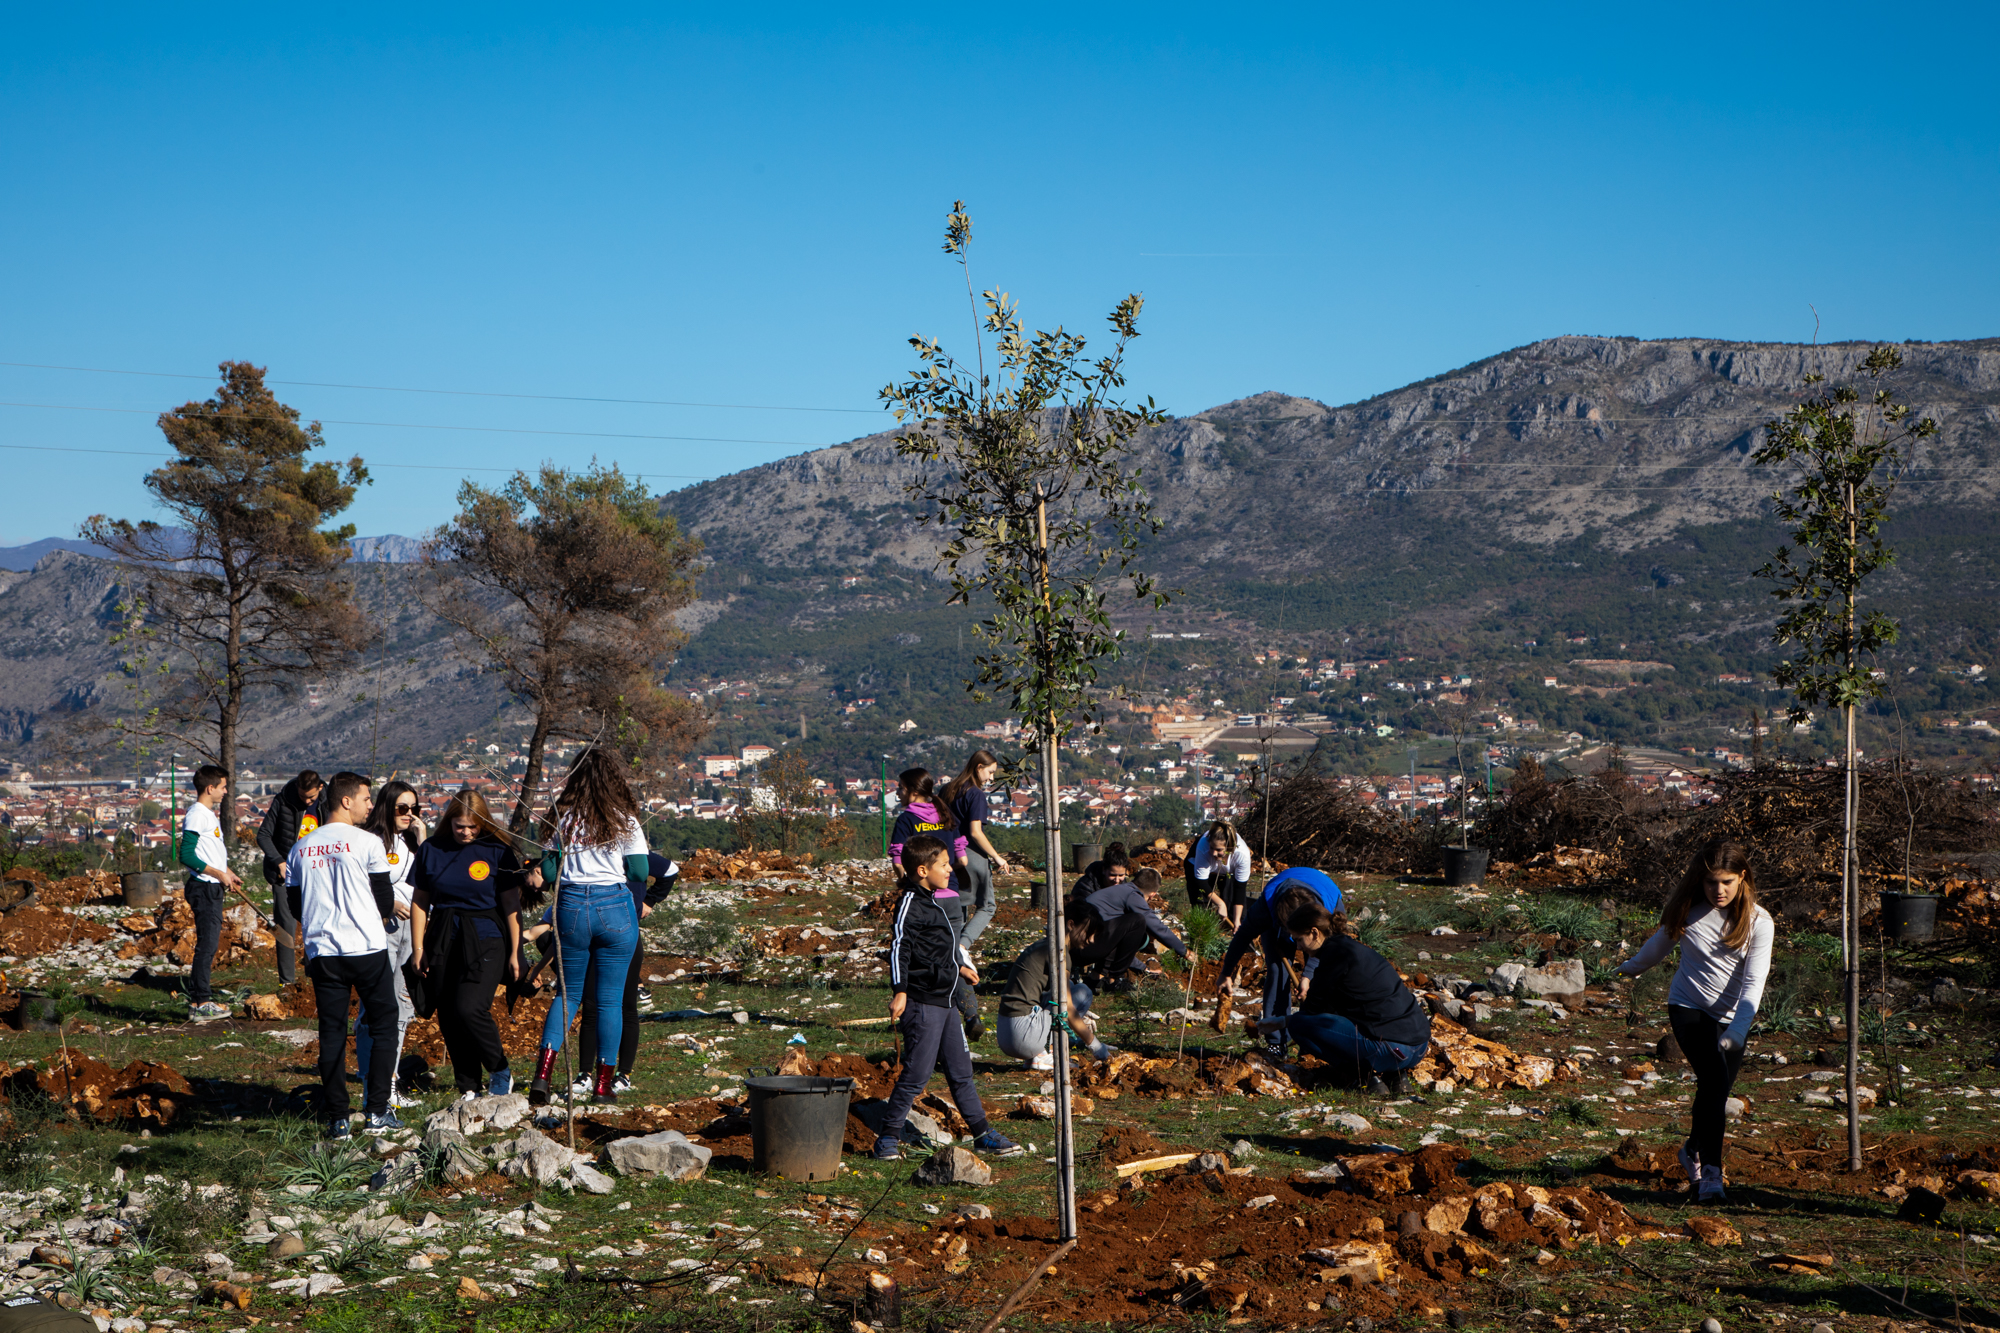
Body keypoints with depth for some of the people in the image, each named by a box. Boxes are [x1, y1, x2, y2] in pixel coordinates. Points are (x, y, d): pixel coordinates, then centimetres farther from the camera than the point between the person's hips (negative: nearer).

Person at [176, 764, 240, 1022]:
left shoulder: (210, 814, 16)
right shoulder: (197, 815, -15)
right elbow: (185, 855, -21)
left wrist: (228, 873, 17)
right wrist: (218, 873, -19)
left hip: (213, 888, 10)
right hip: (204, 888, -10)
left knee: (211, 943, 13)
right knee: (207, 943, -9)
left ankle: (198, 999, 19)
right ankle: (201, 1003, -6)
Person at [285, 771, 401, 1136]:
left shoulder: (301, 847, 8)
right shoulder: (368, 843, -7)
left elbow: (295, 903, 12)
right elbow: (385, 897, -2)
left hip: (321, 953, 4)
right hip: (368, 949, -4)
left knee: (332, 1033, 7)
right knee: (383, 1024, 8)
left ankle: (338, 1117, 6)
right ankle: (377, 1110, 4)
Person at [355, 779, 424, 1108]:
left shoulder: (409, 841, 16)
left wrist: (421, 842, 2)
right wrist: (389, 904, -16)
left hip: (408, 928, 8)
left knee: (401, 1009, 11)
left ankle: (389, 1083, 20)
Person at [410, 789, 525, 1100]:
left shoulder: (497, 851, -3)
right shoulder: (431, 849, 4)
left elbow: (511, 905, -1)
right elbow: (420, 900, 9)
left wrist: (514, 952, -2)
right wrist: (418, 947, 5)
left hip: (486, 940, -4)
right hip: (443, 942, 4)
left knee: (469, 1008, -18)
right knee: (448, 1016, 3)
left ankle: (501, 1072, 3)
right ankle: (468, 1088, 14)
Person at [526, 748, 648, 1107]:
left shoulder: (562, 819, 3)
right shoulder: (624, 821, -3)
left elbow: (548, 872, 2)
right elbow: (639, 872, -5)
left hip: (571, 906, 2)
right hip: (615, 908, -2)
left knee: (567, 994, 14)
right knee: (610, 999, 6)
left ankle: (542, 1074, -2)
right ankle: (603, 1085, 8)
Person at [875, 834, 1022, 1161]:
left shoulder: (931, 903, 16)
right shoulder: (911, 904, -13)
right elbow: (900, 948, -22)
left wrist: (958, 968, 44)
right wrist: (900, 991, -31)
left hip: (943, 1002, 9)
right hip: (921, 1003, -9)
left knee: (960, 1070, 14)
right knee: (917, 1073, -7)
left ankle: (983, 1134, 21)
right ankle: (888, 1137, 2)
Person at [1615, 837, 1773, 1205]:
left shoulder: (1758, 922, -9)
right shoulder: (1687, 910, -5)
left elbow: (1754, 982, -15)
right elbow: (1661, 943, 16)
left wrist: (1737, 1030, -29)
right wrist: (1631, 967, 34)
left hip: (1732, 1017, 2)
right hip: (1688, 1006, -1)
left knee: (1715, 1089, 7)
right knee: (1714, 1077, -23)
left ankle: (1694, 1151, 38)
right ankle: (1710, 1174, -27)